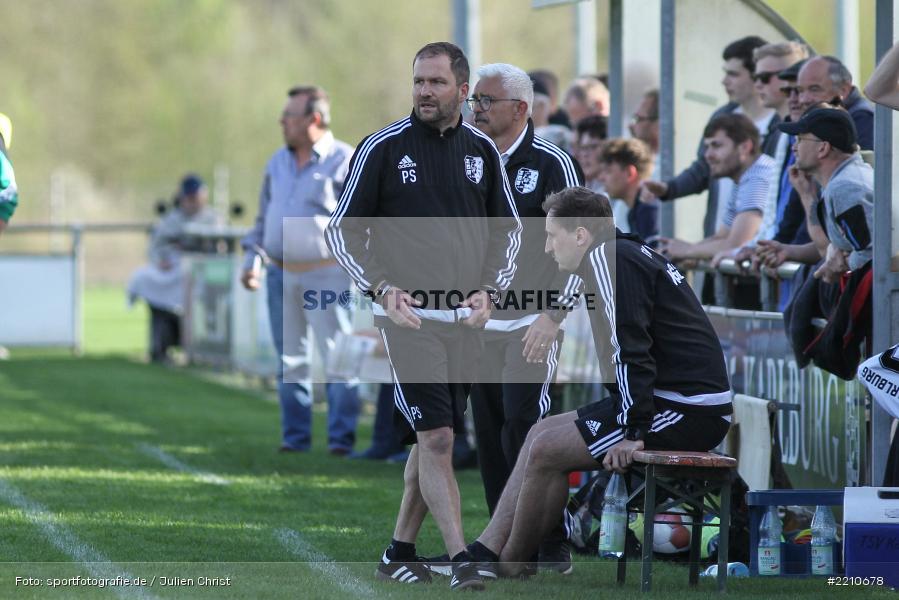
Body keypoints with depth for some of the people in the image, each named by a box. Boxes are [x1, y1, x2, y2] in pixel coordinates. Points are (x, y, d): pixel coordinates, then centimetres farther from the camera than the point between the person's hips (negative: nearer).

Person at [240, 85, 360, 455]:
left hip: (324, 275, -6)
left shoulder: (344, 161, -6)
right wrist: (252, 259, 14)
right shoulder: (278, 163, 15)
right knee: (289, 360, 9)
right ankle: (295, 435, 15)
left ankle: (341, 438, -6)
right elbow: (263, 217, 23)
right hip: (280, 273, 6)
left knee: (337, 358, -8)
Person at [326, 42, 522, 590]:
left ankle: (400, 550, 20)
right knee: (436, 437, -13)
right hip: (407, 314, -4)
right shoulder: (382, 148, -3)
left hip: (466, 317, 5)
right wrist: (382, 288, -11)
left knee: (433, 437, 9)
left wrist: (489, 290, 2)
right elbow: (343, 230, 1)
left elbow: (509, 229, 17)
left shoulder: (482, 150, 8)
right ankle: (461, 560, -15)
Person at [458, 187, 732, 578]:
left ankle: (505, 569, 1)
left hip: (686, 411, -10)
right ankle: (484, 552, 10)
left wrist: (634, 432, -20)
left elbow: (628, 347, -20)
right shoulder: (631, 253, 19)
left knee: (546, 451, -10)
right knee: (541, 434, 12)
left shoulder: (605, 257, -12)